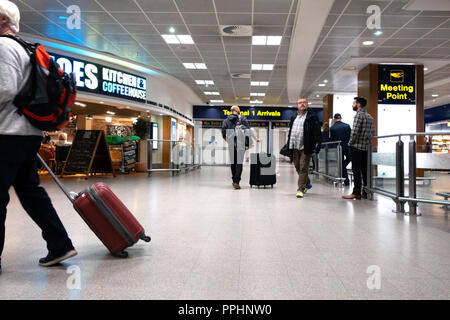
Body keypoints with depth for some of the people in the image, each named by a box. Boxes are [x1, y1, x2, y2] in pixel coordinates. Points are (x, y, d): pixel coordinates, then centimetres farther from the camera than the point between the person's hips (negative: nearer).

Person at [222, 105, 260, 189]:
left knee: (233, 163, 15)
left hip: (231, 145, 3)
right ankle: (236, 182, -8)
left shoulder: (226, 120, 9)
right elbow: (249, 130, -4)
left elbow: (223, 131, 2)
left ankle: (234, 181, 22)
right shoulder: (242, 118, 1)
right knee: (239, 163, -1)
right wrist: (256, 138, 3)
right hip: (241, 144, -3)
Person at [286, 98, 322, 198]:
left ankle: (301, 189, -1)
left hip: (305, 147, -6)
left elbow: (317, 132, -7)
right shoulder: (294, 117, 16)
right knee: (297, 167, 14)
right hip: (295, 147, 7)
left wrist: (317, 145, -14)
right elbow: (290, 131, 22)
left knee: (303, 168, -6)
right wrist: (288, 145, 17)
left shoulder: (312, 116, -3)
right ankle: (307, 183, 35)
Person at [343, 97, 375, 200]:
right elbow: (373, 133, 15)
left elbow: (355, 131, -18)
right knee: (365, 170, 10)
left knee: (356, 170, -5)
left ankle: (356, 193, -3)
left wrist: (350, 143, -7)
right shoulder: (370, 117, 15)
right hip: (366, 147, 8)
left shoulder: (359, 115, -11)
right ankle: (366, 192, 13)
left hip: (356, 147, -8)